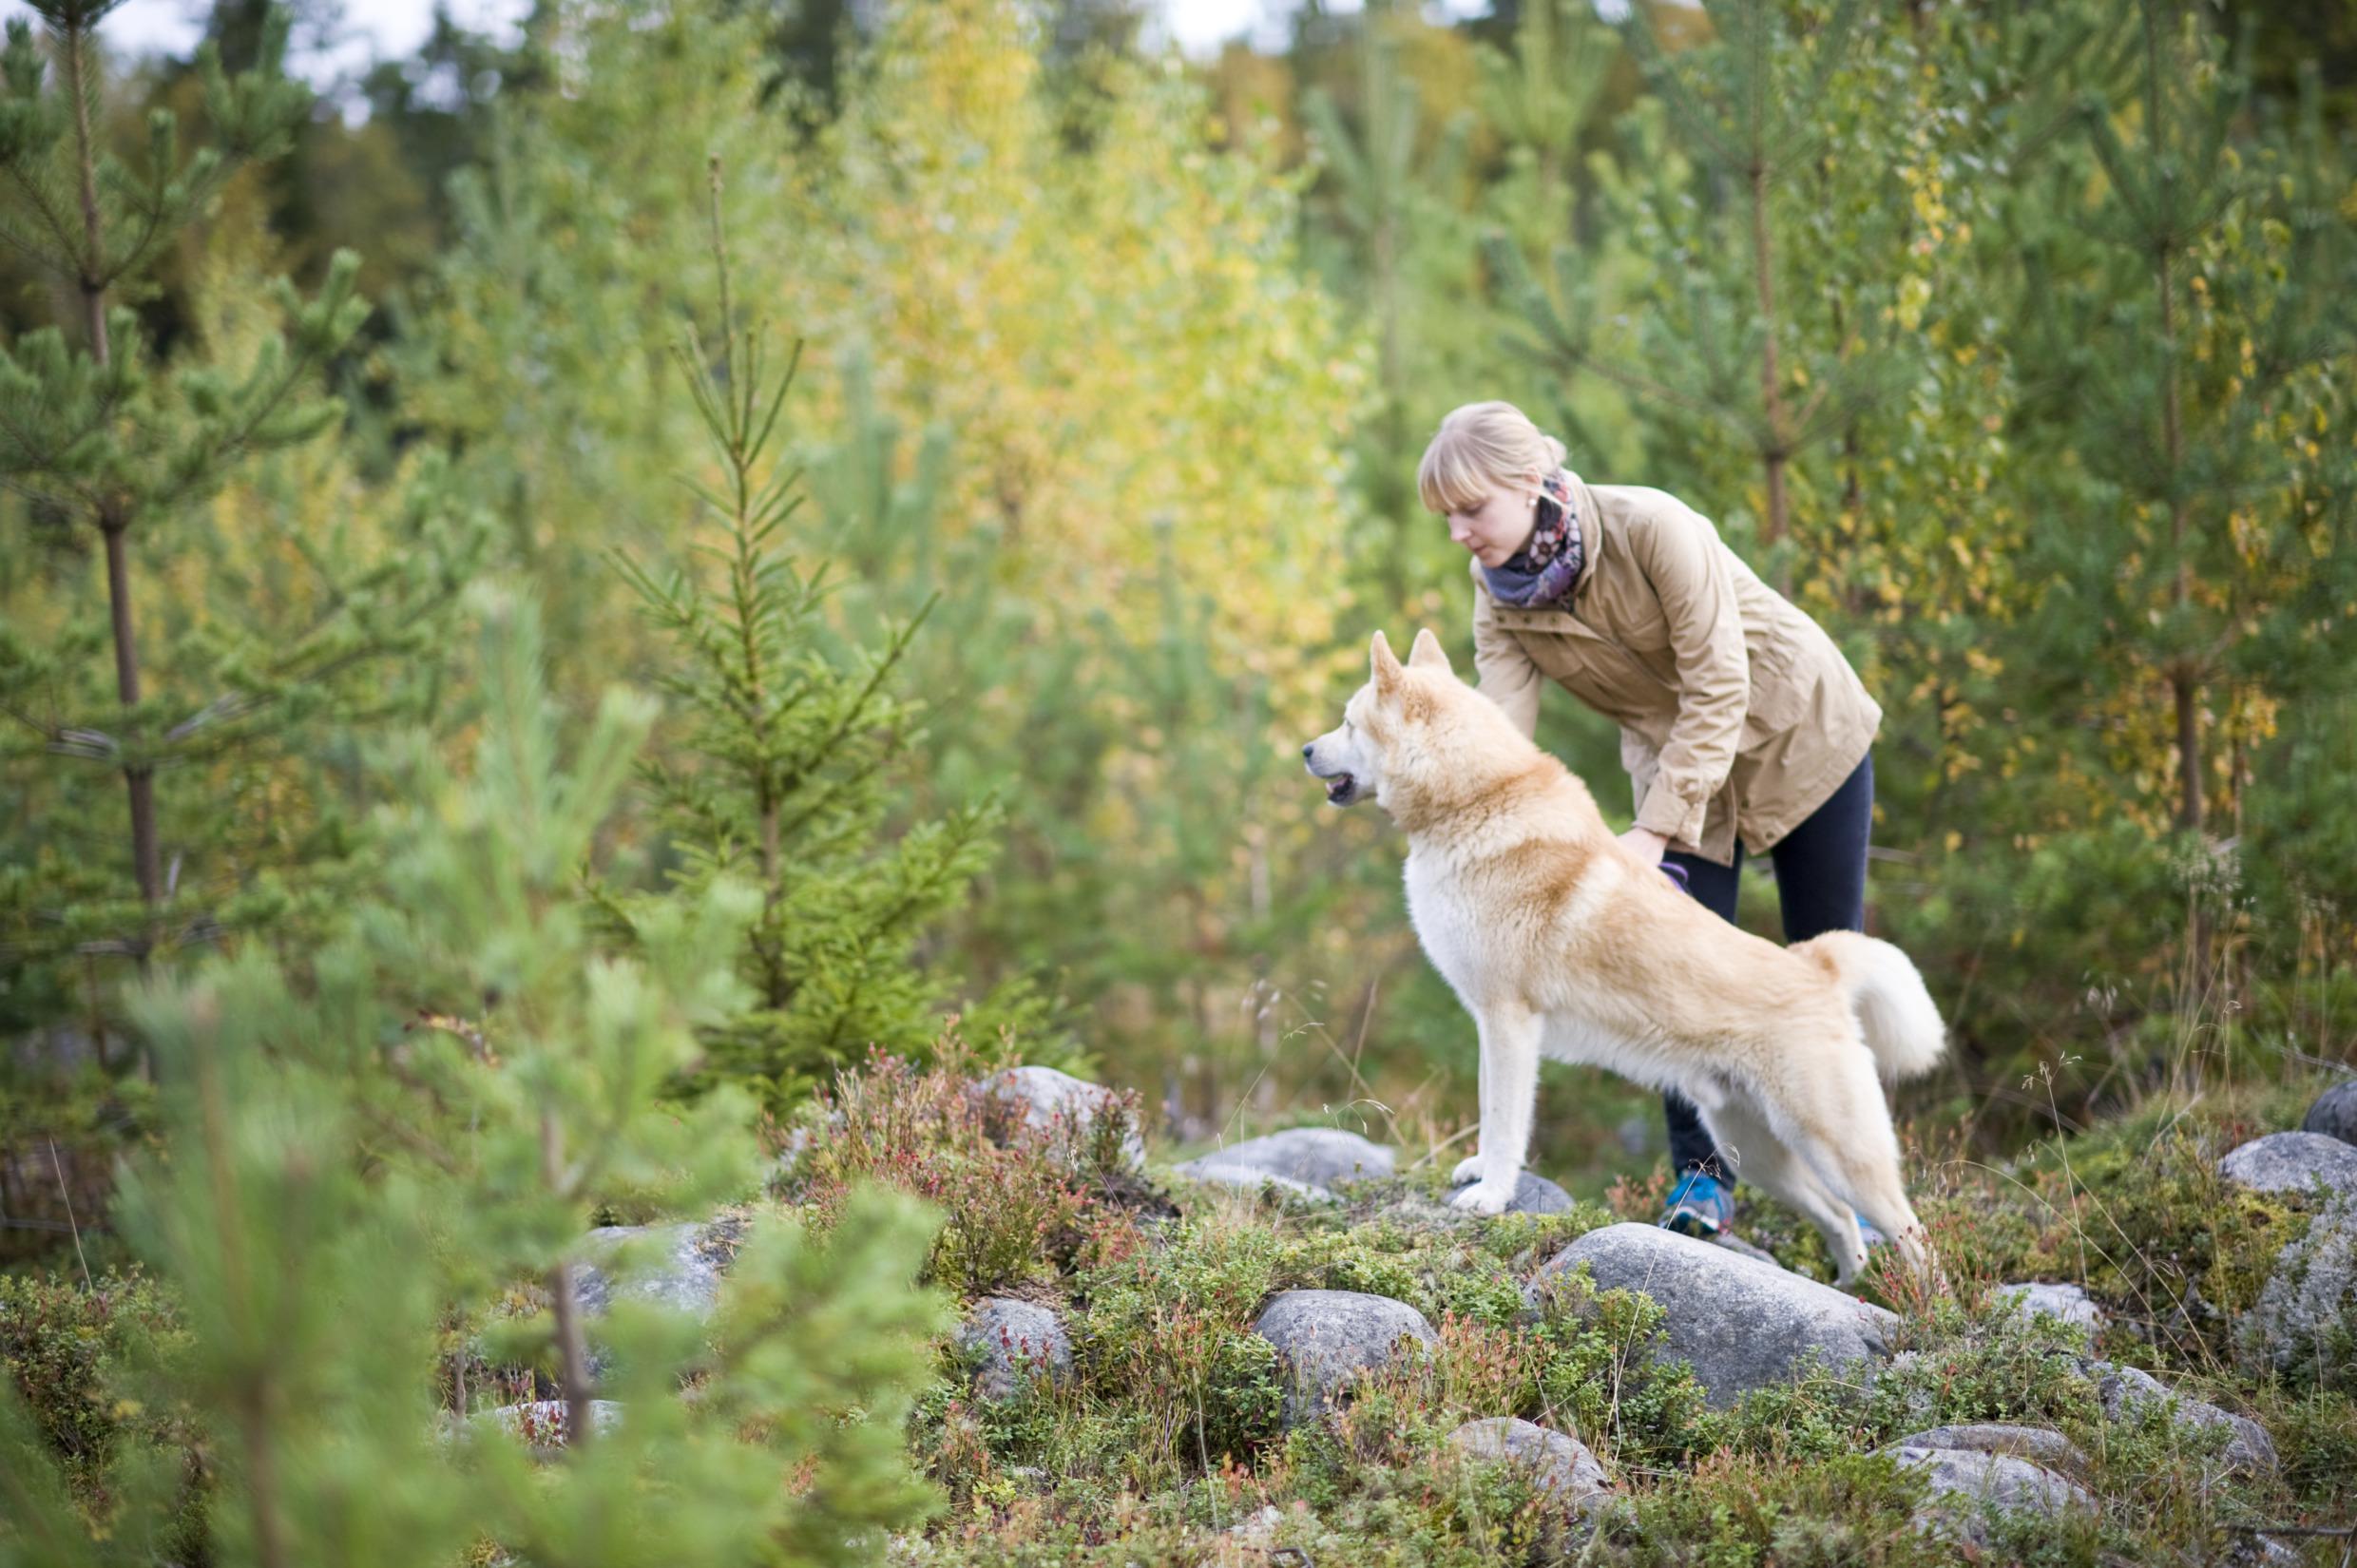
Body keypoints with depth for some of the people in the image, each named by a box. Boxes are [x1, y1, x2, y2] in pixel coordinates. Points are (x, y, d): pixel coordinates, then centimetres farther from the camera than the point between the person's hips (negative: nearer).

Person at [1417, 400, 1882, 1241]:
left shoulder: (1651, 527, -31)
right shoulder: (1500, 597, -15)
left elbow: (1718, 690, -30)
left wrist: (1654, 831, -34)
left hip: (1798, 725, -4)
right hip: (1672, 754, 4)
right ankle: (1703, 1173, -2)